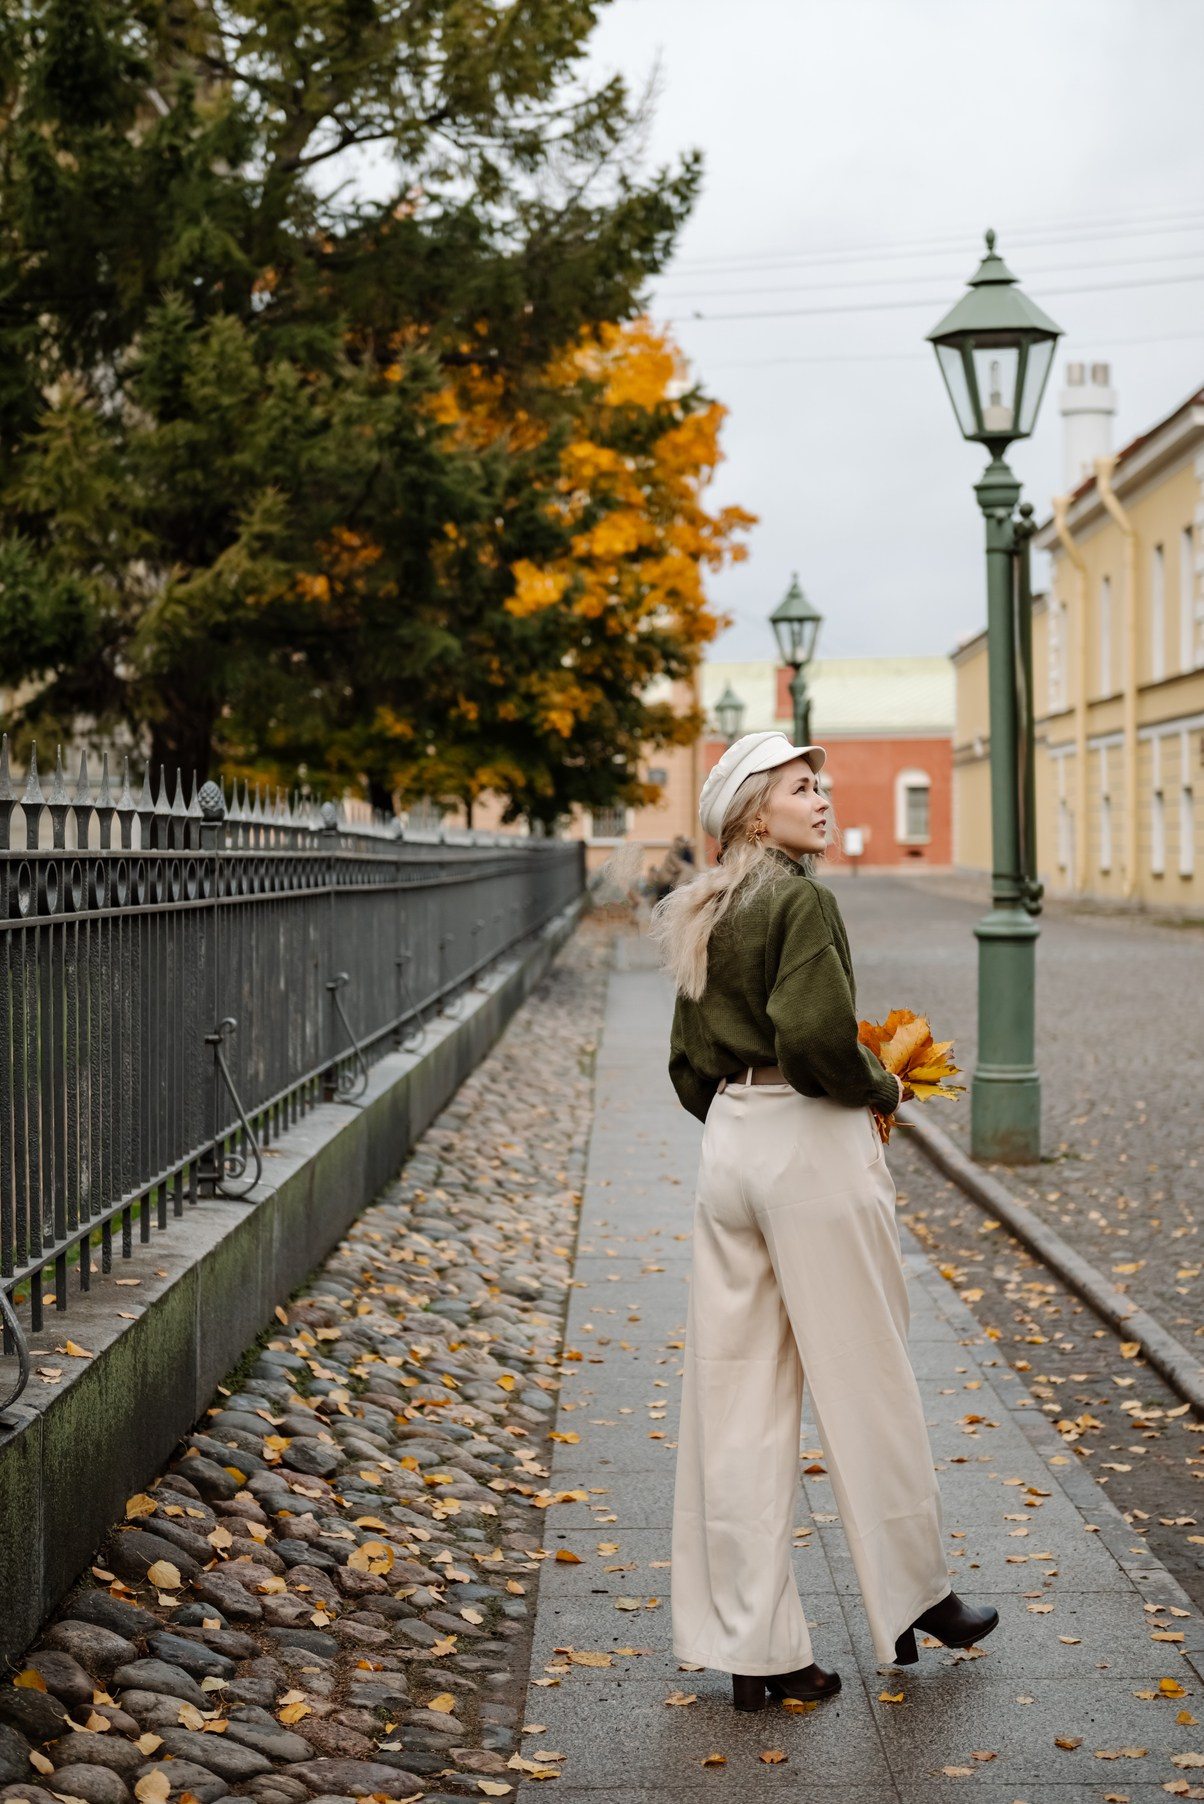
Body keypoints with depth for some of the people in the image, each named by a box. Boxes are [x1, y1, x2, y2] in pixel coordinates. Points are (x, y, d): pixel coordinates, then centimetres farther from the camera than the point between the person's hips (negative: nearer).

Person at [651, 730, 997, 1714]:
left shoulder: (704, 917, 13)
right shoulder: (801, 899, -12)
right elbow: (816, 1035, -23)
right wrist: (883, 1088, -6)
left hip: (728, 1145, 8)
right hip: (813, 1148, -8)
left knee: (739, 1399, 8)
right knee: (864, 1377, 8)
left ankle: (751, 1644, 14)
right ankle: (914, 1599, 24)